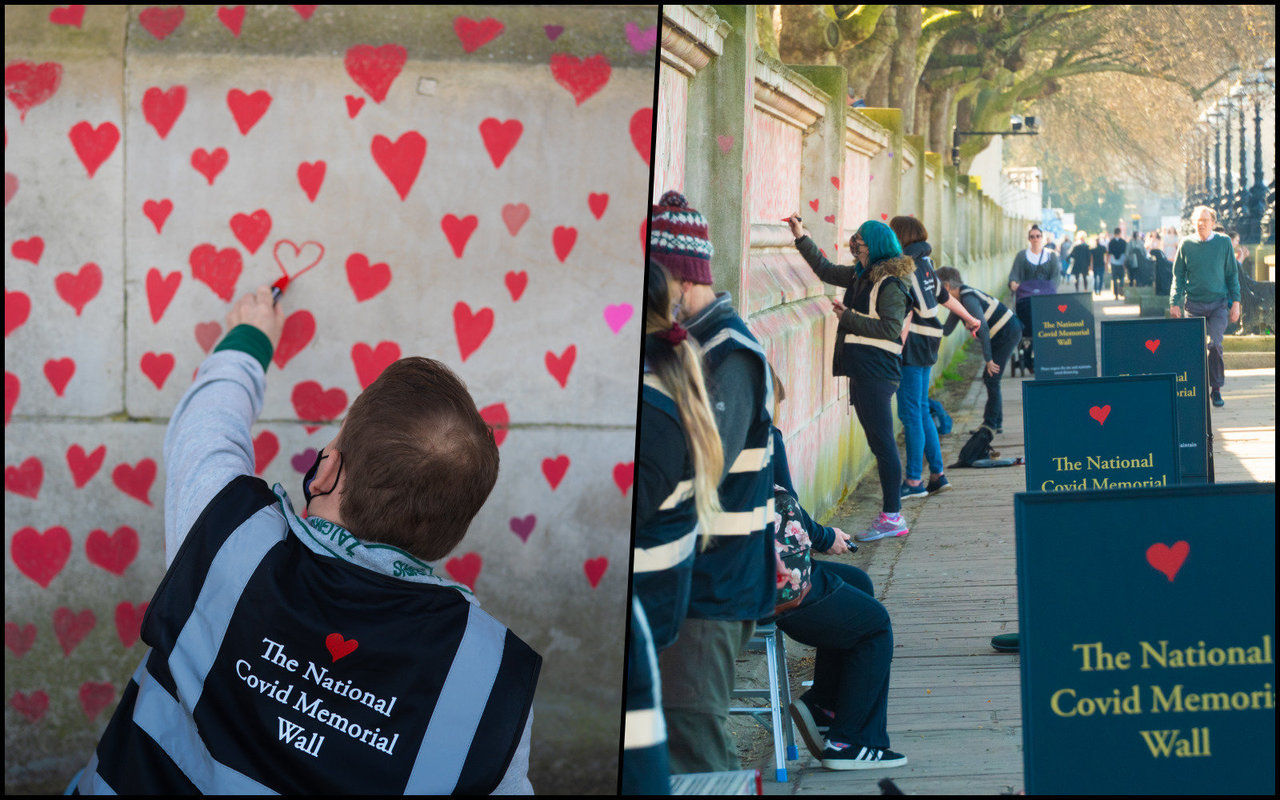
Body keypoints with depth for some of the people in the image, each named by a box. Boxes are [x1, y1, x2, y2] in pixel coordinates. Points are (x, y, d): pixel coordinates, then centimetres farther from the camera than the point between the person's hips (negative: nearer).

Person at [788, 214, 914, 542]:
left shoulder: (890, 284, -11)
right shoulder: (861, 276, 16)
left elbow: (890, 328, -18)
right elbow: (826, 271, 30)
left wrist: (849, 317, -15)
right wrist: (801, 237, 28)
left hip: (877, 373, -9)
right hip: (861, 371, 9)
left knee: (882, 442, -8)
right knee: (879, 442, 10)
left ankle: (892, 516, -6)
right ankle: (891, 515, 14)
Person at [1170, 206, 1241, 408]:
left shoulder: (1224, 243, 3)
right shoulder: (1186, 245, 3)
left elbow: (1232, 274, 9)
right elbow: (1178, 276, 8)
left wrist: (1235, 302, 3)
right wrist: (1174, 302, -1)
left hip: (1219, 303, -1)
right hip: (1194, 304, 1)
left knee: (1214, 343, -15)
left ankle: (1216, 389, -1)